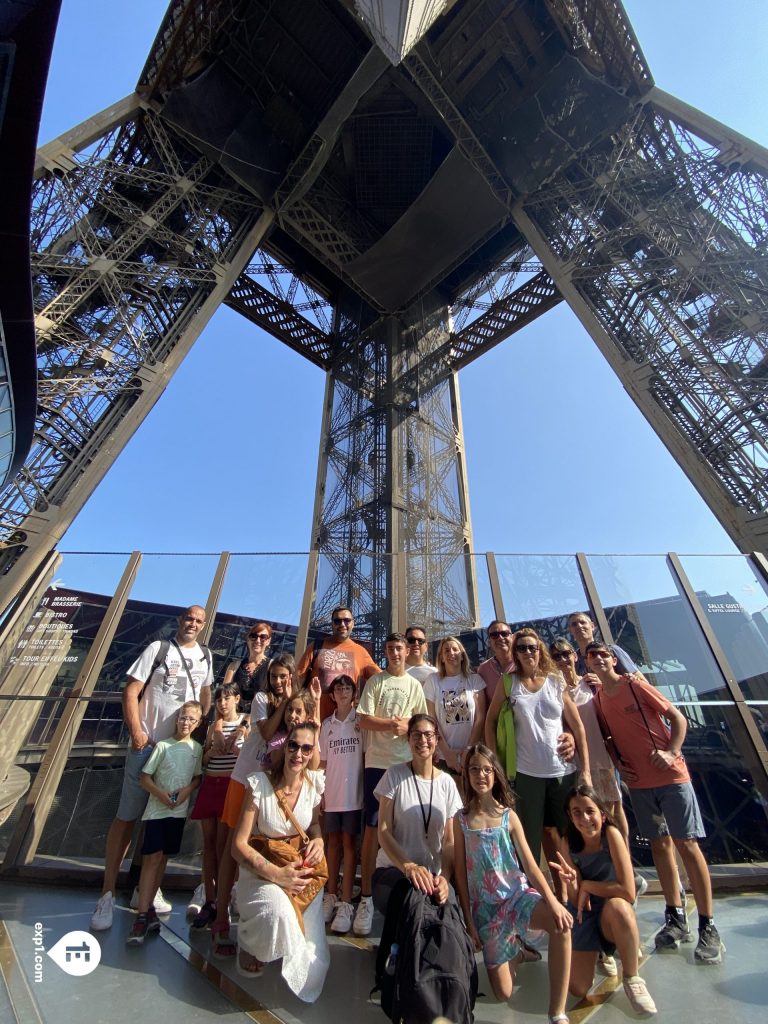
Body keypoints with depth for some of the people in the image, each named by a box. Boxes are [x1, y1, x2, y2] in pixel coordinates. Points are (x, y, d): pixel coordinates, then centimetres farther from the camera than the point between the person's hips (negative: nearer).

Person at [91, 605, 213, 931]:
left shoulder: (205, 655, 7)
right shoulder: (158, 648, -6)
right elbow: (130, 692, -7)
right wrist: (136, 731, -15)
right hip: (148, 744, -4)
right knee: (127, 816, 2)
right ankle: (107, 894, 19)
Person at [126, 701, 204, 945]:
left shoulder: (197, 748, 0)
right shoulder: (163, 745, -9)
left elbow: (198, 777, 7)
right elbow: (144, 778, -5)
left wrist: (187, 790, -12)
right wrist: (160, 793, -19)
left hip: (179, 810, 3)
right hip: (157, 808, -3)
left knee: (164, 857, 14)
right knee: (152, 857, -8)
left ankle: (148, 905, 31)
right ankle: (143, 916, 2)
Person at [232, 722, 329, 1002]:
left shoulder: (315, 782, -8)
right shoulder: (260, 783, -18)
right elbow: (239, 845, -14)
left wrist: (318, 840, -14)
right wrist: (276, 874, -23)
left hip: (301, 872, 3)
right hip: (260, 871, -3)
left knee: (314, 961, -9)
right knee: (277, 908, -34)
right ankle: (248, 941, 2)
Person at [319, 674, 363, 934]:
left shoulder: (361, 719, -5)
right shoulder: (327, 724, 5)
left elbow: (368, 754, -4)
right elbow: (323, 762, 9)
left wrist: (369, 789, -8)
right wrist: (320, 792, 7)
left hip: (354, 792, -3)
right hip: (331, 792, 3)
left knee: (349, 843, 3)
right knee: (333, 841, 14)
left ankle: (345, 903, 13)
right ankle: (331, 896, 29)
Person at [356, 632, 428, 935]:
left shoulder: (415, 685, 7)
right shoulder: (375, 681, 1)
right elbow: (364, 720, -5)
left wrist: (407, 727, -12)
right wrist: (394, 723, -14)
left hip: (406, 763, 2)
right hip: (377, 762, -2)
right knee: (372, 828, 3)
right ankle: (366, 897, 17)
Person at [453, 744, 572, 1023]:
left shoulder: (509, 816, -5)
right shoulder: (462, 819, -7)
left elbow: (530, 864, -5)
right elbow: (460, 872, -1)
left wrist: (553, 902, -18)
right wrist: (469, 920, -2)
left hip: (517, 894, 0)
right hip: (485, 906, 1)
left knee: (562, 923, -29)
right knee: (503, 993, 2)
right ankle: (518, 952, 32)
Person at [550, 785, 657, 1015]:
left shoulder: (611, 834, -22)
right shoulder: (569, 844, -11)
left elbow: (628, 892, -27)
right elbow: (577, 902, -8)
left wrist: (586, 885, -15)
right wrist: (571, 883, -32)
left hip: (612, 918, -3)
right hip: (583, 916, 3)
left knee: (616, 905, -35)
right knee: (578, 990, -8)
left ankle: (632, 979, -10)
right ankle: (596, 950, 23)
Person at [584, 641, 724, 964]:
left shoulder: (636, 684, -11)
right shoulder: (597, 699, 1)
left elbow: (678, 718, -7)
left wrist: (672, 752, -18)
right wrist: (618, 763, -2)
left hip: (670, 776, -4)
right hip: (638, 782, 4)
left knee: (687, 844, -1)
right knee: (659, 844, 13)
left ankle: (708, 928, 14)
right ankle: (676, 919, 27)